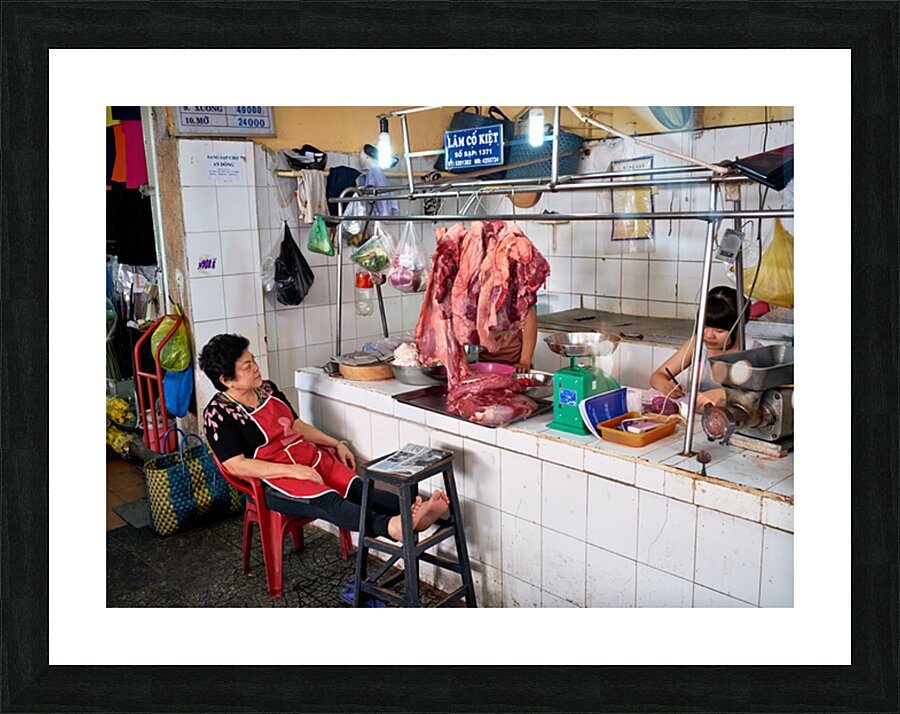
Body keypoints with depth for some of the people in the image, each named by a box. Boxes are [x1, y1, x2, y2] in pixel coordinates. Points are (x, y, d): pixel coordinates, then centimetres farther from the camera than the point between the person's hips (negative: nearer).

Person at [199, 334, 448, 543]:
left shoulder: (267, 388, 14)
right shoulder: (218, 413, -9)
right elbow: (236, 465, -17)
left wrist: (336, 444, 11)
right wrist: (294, 470, -21)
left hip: (311, 459, 7)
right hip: (273, 479, -7)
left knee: (358, 488, -21)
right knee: (329, 501, -34)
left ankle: (413, 513, -43)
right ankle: (391, 527, -59)